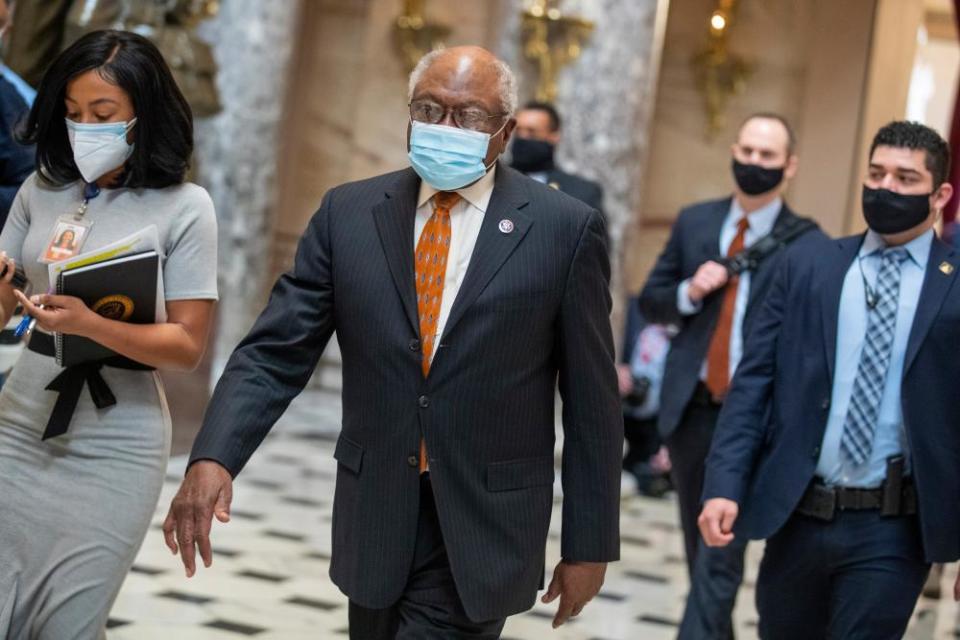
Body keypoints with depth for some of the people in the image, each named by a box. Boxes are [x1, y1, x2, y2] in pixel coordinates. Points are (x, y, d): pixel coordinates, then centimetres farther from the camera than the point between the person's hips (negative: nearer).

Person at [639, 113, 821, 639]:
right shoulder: (694, 222, 9)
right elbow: (650, 302, 12)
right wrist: (688, 293, -9)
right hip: (690, 409, 5)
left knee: (720, 557, -10)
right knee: (699, 548, 17)